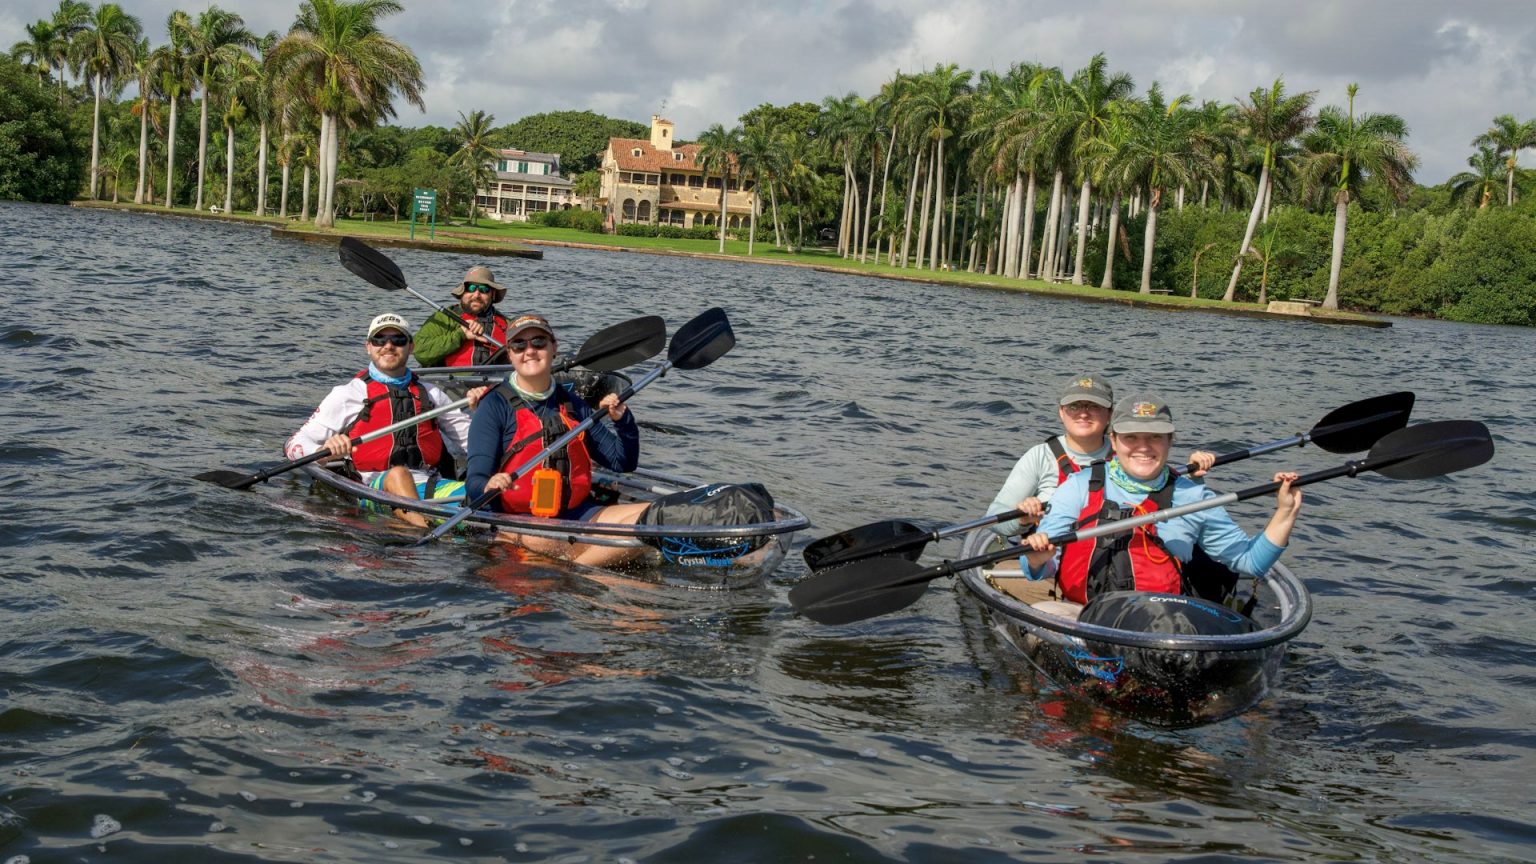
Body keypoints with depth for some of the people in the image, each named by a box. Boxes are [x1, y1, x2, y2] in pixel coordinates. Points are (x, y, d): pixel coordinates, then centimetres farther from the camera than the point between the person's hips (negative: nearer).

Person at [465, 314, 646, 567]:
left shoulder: (571, 405, 15)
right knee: (538, 537, -40)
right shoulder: (495, 406, 1)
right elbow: (474, 482, -7)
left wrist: (622, 422, 2)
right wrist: (489, 487, -30)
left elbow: (623, 463, 19)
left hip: (576, 514, 5)